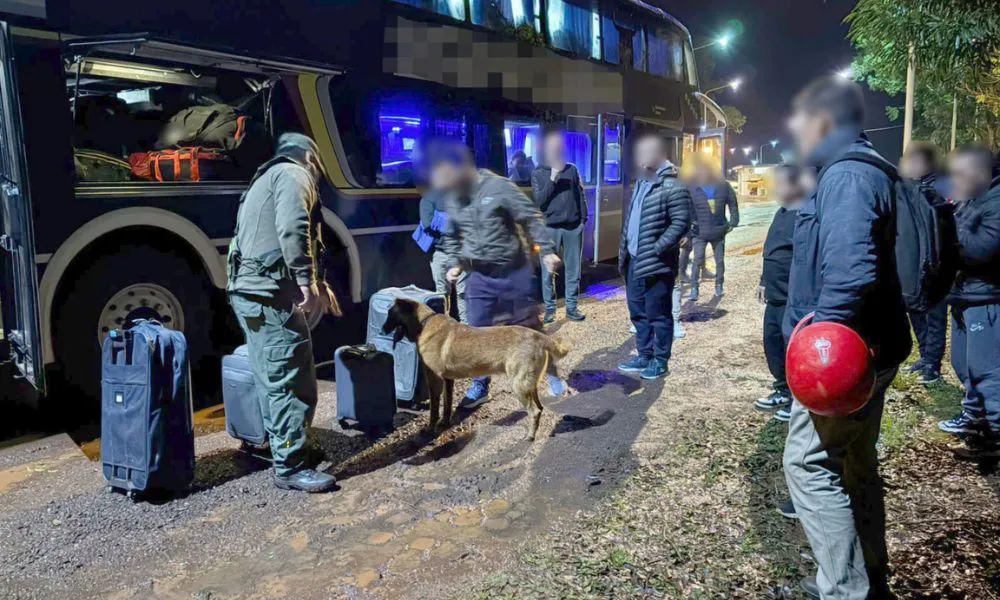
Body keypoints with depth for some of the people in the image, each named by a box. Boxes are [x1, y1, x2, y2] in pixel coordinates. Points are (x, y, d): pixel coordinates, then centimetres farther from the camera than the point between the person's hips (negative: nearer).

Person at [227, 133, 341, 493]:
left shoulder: (268, 177, 29)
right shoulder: (294, 174, -3)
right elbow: (292, 231, -21)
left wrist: (318, 285, 31)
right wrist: (308, 281, -20)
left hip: (249, 291, 11)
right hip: (269, 294, -11)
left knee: (274, 380, 20)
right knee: (293, 382, -6)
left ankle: (279, 448, 32)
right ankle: (290, 468, 0)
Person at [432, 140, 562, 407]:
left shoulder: (499, 187, -14)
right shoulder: (452, 198, 3)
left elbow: (532, 218, -11)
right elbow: (451, 236, 17)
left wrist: (547, 251, -16)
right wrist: (454, 263, 4)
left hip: (515, 272, -4)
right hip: (479, 277, 4)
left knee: (531, 327, 10)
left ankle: (551, 372, 31)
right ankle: (479, 386, 22)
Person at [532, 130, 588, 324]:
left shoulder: (572, 170, 10)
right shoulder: (538, 174, 4)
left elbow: (580, 196, 12)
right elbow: (539, 201, -6)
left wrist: (583, 218, 6)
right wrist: (552, 180, -14)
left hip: (574, 227, 2)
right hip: (550, 228, -2)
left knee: (573, 269, 6)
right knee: (548, 270, 1)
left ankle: (572, 307, 14)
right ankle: (549, 308, 10)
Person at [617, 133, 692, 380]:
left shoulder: (673, 187, -14)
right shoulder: (641, 183, 15)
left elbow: (681, 223, -17)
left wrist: (656, 249, -19)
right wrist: (624, 249, 15)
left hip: (656, 263, -9)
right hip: (634, 260, 9)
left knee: (658, 314, 1)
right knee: (638, 311, 16)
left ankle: (660, 361, 13)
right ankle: (644, 356, 29)